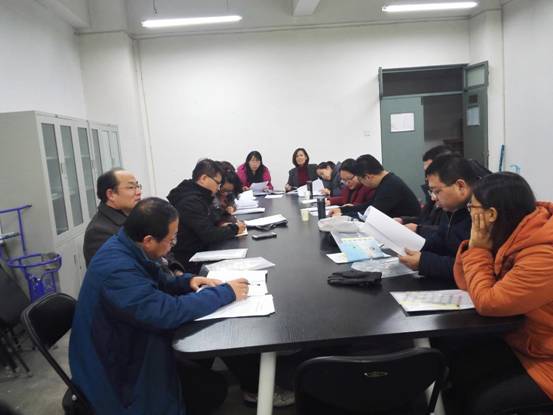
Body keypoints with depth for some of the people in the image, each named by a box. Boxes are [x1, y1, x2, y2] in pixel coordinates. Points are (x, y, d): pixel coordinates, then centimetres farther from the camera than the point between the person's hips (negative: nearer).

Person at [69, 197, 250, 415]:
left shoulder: (127, 247, -4)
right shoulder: (117, 269, -33)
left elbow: (158, 282, 13)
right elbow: (168, 312, -35)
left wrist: (188, 281, -6)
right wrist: (225, 292, -25)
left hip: (126, 342, 8)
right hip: (113, 369, -8)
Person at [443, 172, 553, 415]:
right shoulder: (513, 233, -3)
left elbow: (486, 301, -26)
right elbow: (467, 283, 4)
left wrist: (479, 249, -18)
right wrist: (475, 246, -12)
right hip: (520, 342, 8)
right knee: (453, 369, -1)